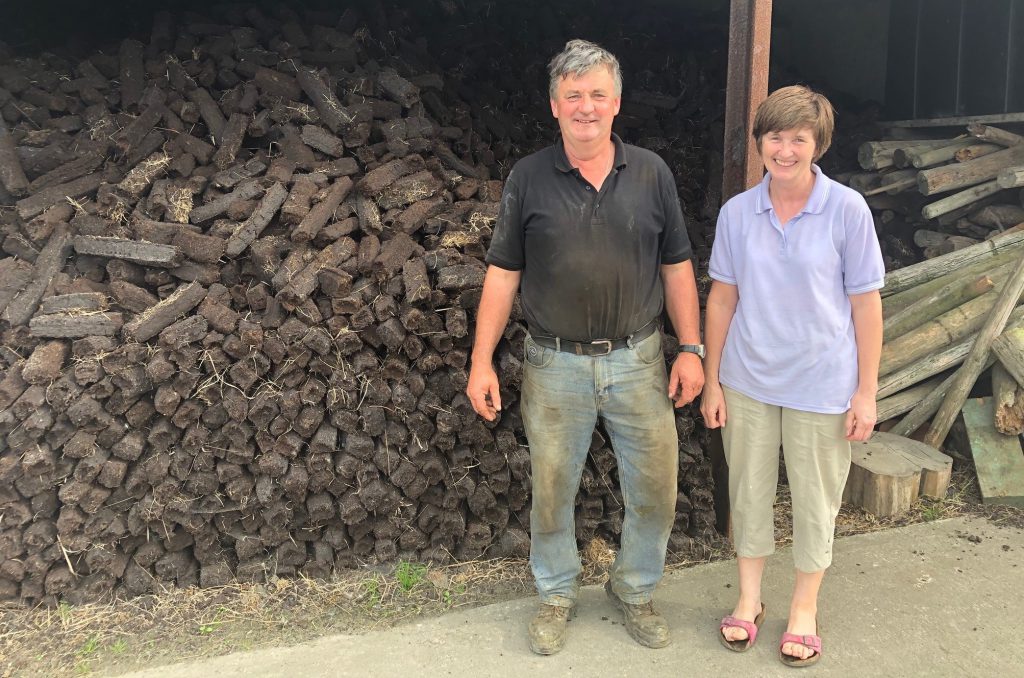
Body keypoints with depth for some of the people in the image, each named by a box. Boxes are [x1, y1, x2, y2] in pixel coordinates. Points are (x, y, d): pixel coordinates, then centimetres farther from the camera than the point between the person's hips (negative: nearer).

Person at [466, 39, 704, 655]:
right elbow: (503, 275, 0)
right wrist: (482, 361, -5)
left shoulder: (651, 173, 2)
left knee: (655, 492, 8)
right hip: (557, 366, -1)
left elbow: (676, 267, 6)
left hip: (638, 360, 1)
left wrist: (692, 349, 0)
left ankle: (635, 591, 34)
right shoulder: (529, 178, -1)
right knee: (552, 492, 11)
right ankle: (557, 596, 34)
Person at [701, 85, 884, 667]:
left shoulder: (847, 210, -12)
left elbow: (866, 304, -7)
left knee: (815, 500, 12)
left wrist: (867, 392, -6)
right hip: (749, 381, 2)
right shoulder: (738, 212, -4)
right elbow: (723, 298, 3)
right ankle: (749, 597, 36)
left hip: (821, 386, -2)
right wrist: (711, 380, 4)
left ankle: (805, 608, 35)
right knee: (749, 491, 15)